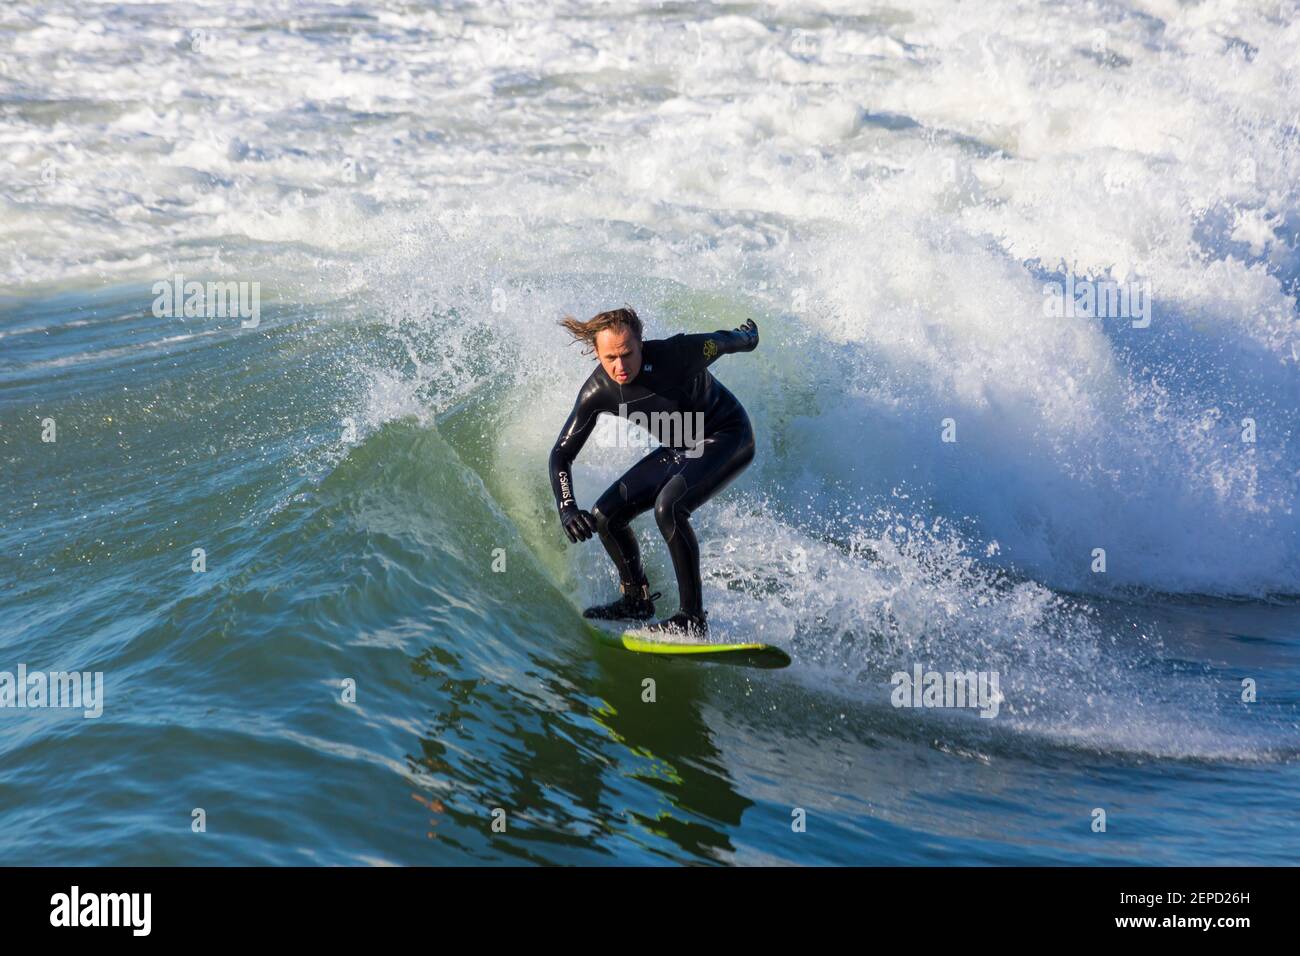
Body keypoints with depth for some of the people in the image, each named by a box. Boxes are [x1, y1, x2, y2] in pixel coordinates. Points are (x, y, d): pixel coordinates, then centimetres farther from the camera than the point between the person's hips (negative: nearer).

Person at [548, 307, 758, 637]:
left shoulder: (674, 354, -31)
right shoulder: (597, 392, -17)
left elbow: (721, 341, -9)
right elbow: (562, 454, -10)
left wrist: (748, 335, 14)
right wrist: (567, 508, -27)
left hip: (728, 437, -6)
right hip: (678, 451, 6)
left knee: (668, 507, -31)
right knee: (605, 515, -2)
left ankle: (693, 617, -24)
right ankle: (637, 599, 21)